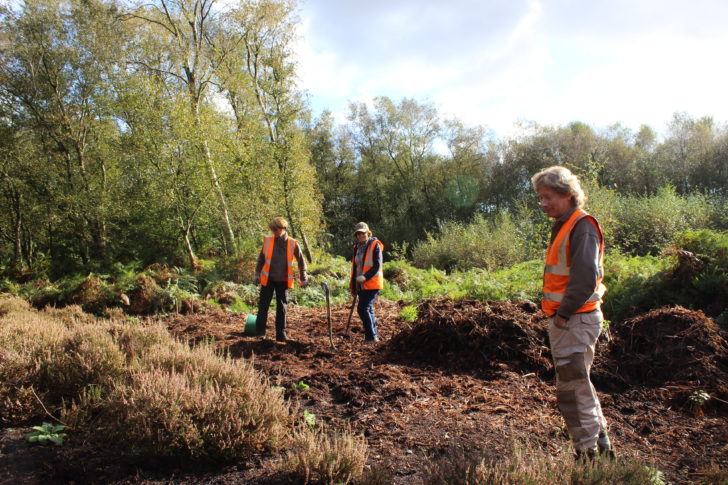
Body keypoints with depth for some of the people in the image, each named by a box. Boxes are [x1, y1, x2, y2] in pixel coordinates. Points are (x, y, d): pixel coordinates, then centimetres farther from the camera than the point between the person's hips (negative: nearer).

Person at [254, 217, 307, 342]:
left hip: (283, 280, 0)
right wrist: (257, 274, 3)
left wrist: (303, 279, 4)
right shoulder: (267, 240, -3)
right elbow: (261, 258, 7)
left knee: (282, 308, 6)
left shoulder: (293, 243, -6)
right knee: (263, 305, 2)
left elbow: (301, 261, 3)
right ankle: (260, 332, 12)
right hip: (268, 279, 1)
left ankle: (281, 335, 14)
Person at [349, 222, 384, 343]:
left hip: (371, 284, -8)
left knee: (363, 308, -14)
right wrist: (352, 284, 19)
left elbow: (377, 266, -14)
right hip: (361, 285, 8)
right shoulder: (357, 247, 14)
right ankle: (374, 336, 22)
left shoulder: (375, 245, -8)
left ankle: (371, 336, -7)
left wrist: (365, 277, -25)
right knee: (368, 310, 12)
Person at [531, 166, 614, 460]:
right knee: (579, 385, 19)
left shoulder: (582, 226, -15)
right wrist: (559, 315, 13)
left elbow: (586, 278, -24)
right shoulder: (563, 226, 15)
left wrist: (563, 313, -17)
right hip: (564, 319, 10)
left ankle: (587, 452, 10)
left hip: (575, 321, -10)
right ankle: (601, 443, 33)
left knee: (571, 388, -3)